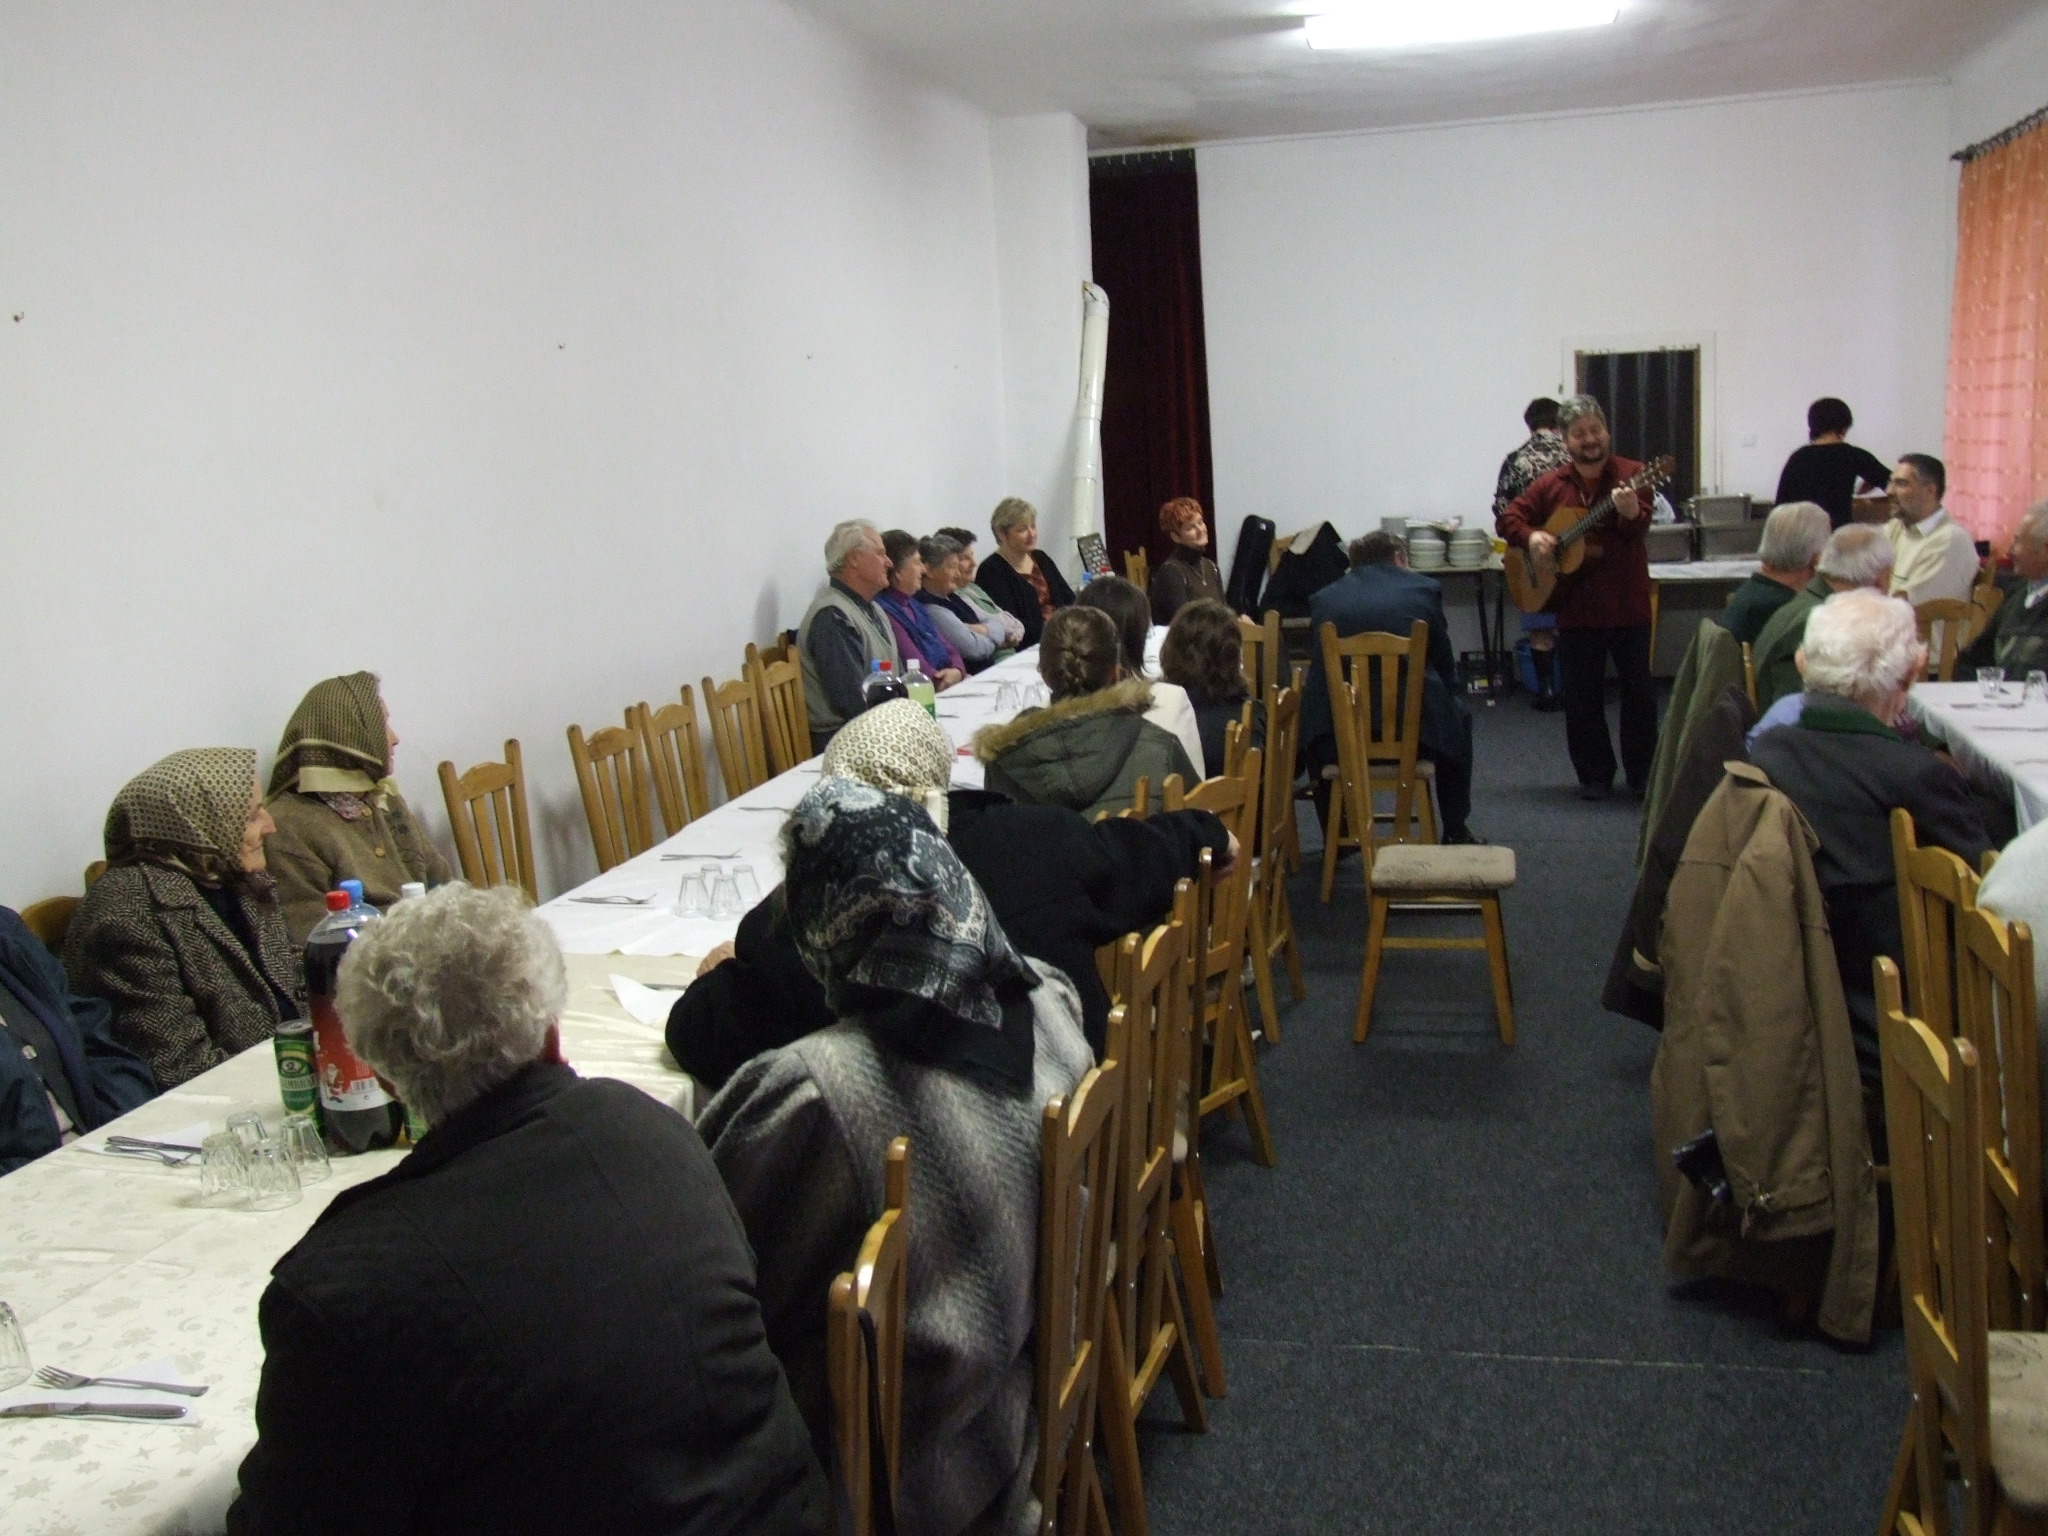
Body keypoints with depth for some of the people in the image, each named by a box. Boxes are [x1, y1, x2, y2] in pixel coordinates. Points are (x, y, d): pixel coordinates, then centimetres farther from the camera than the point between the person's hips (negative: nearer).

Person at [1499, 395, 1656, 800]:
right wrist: (1531, 537, -10)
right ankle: (1595, 776, 20)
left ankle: (1643, 774, 20)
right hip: (1576, 608, 2)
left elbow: (1639, 526, -17)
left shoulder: (1630, 474, -3)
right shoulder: (1550, 485, 5)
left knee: (1639, 691, 6)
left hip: (1628, 604, -2)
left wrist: (1631, 512, -41)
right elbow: (1509, 518, 10)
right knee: (1581, 697, 7)